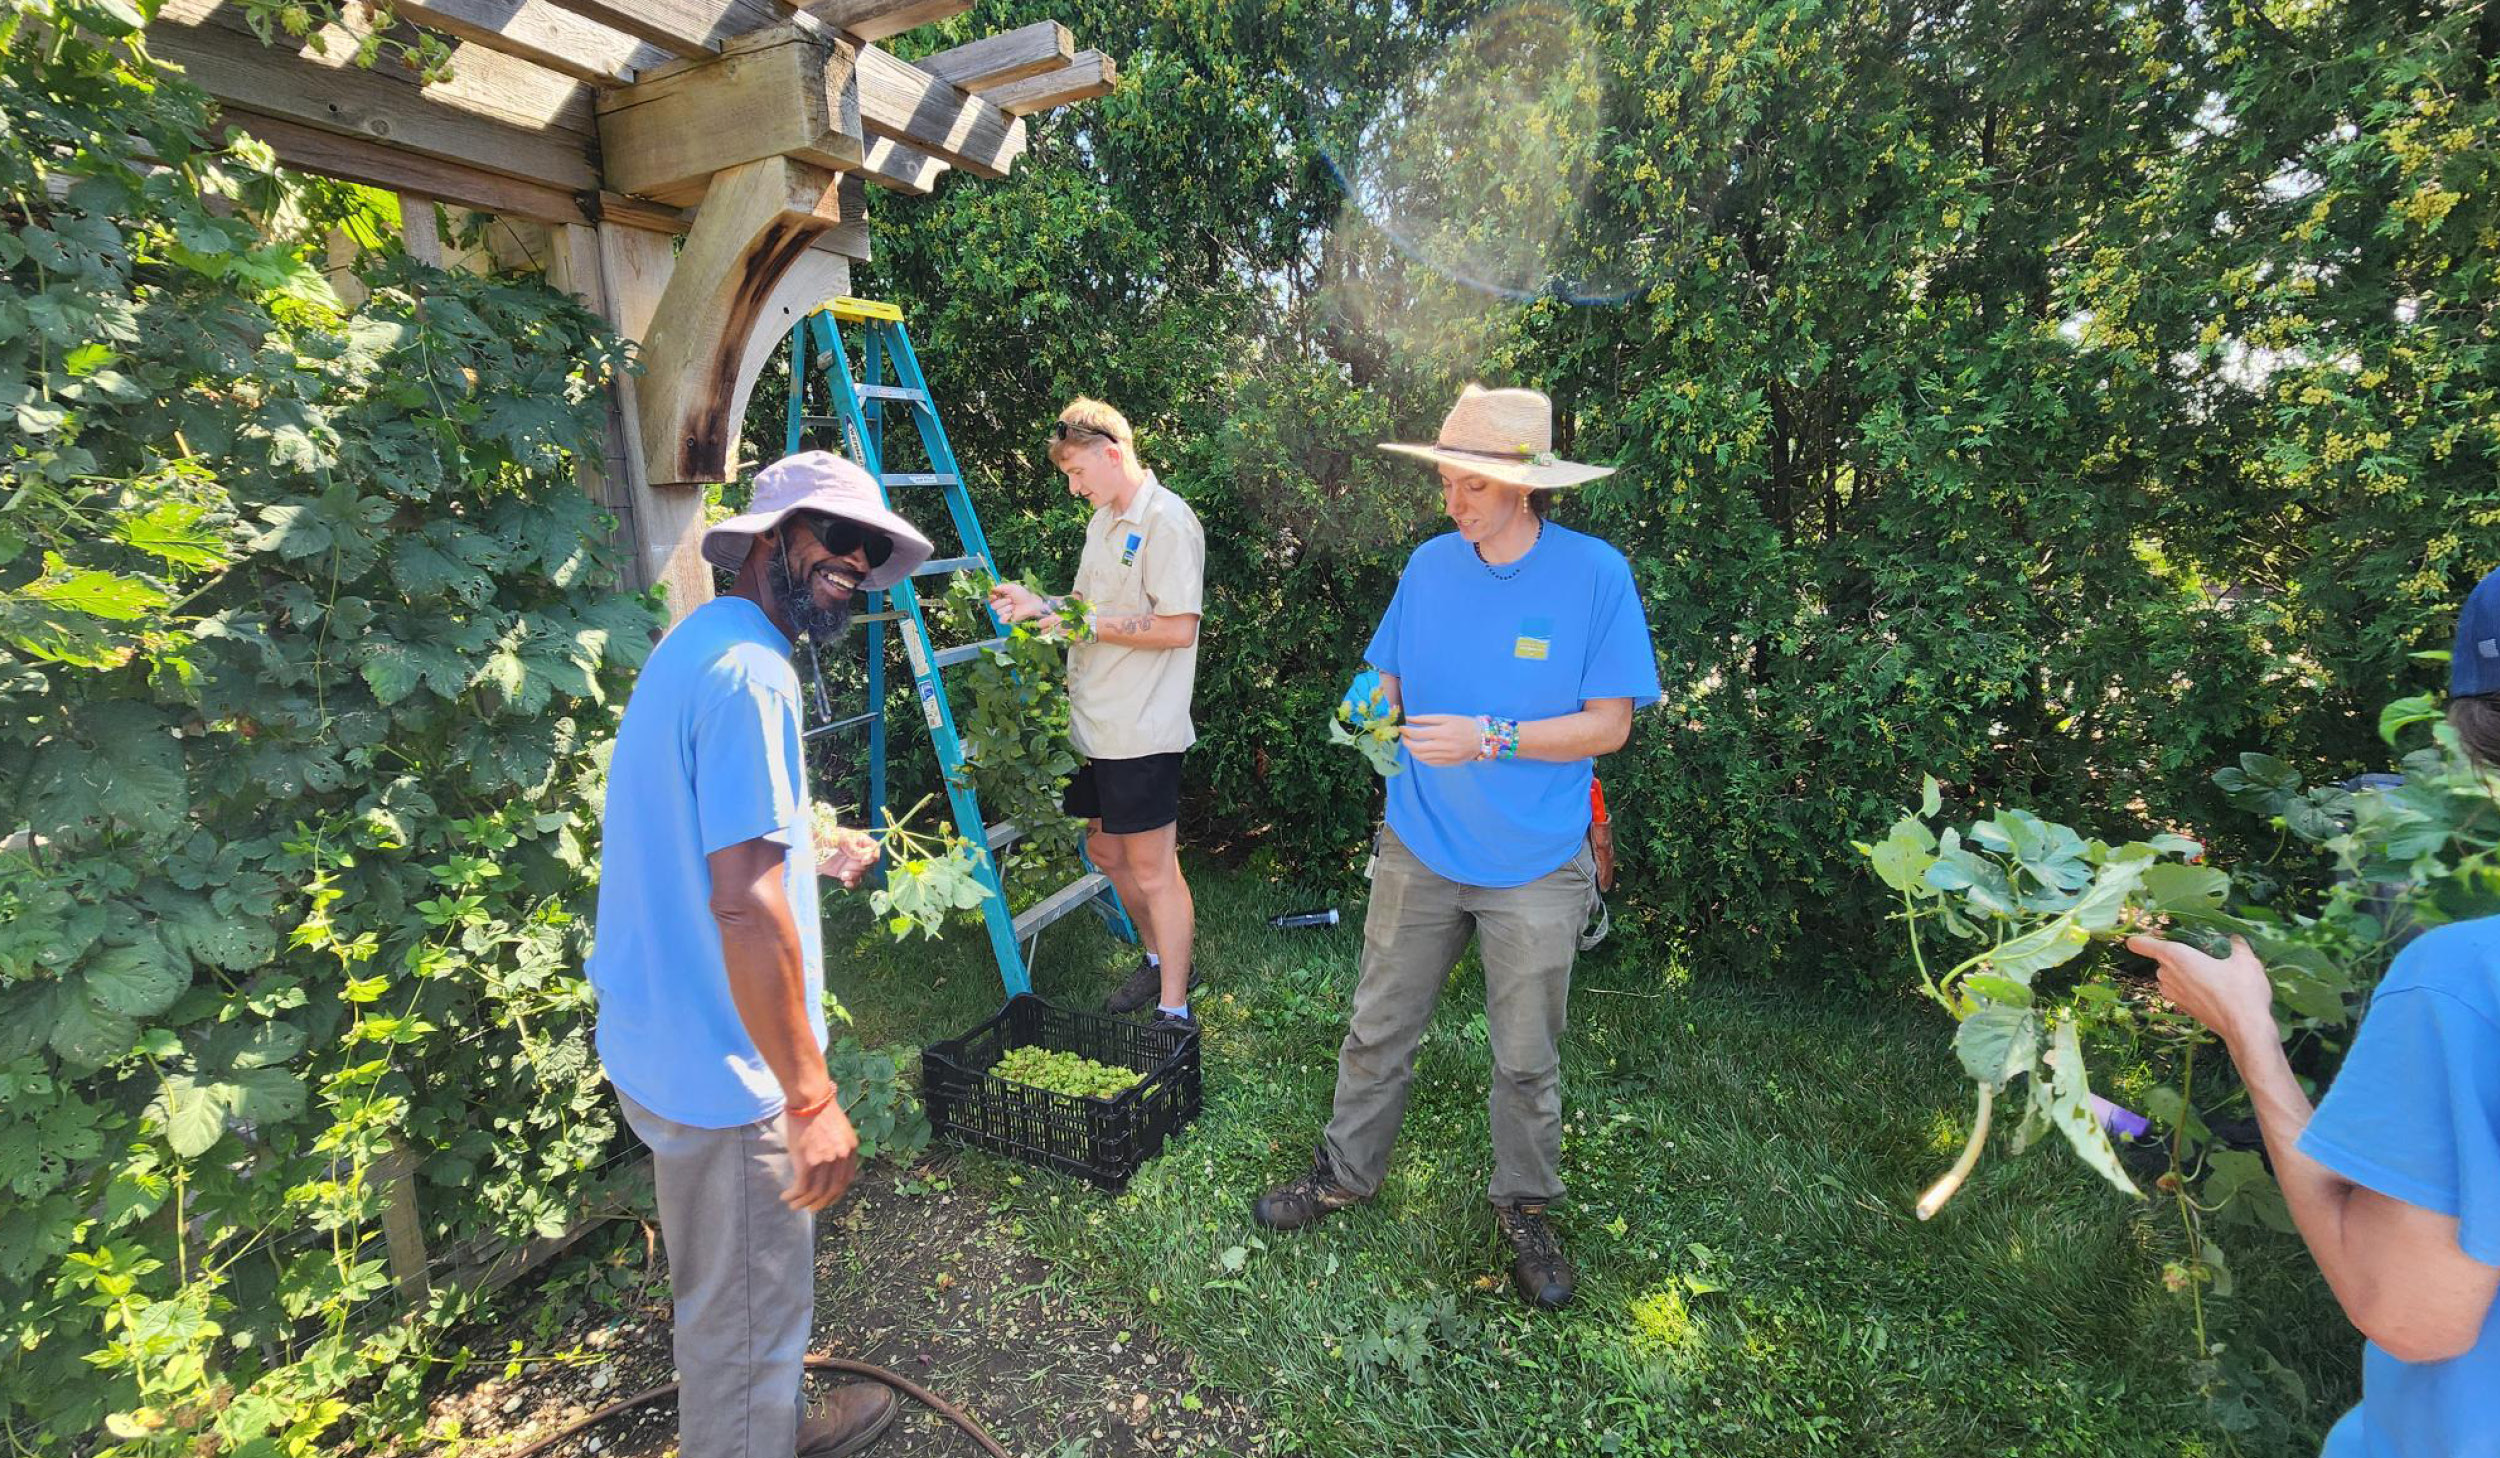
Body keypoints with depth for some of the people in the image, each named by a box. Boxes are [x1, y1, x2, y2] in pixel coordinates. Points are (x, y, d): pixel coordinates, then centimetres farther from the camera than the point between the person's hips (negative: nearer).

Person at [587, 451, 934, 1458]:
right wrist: (812, 1098, -23)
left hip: (662, 1040, 11)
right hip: (724, 1067, -10)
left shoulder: (697, 642, 9)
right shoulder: (750, 671, -23)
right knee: (749, 1315, 12)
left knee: (729, 1297, 30)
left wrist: (806, 850, 16)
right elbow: (743, 905, -28)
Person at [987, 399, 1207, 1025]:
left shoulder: (1166, 519, -13)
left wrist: (1086, 624, -18)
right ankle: (1161, 961, 38)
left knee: (1153, 868, -2)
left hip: (1141, 732, -10)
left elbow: (1178, 627, -21)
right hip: (1094, 723, 10)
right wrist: (1040, 605, 6)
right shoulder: (1103, 521, 17)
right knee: (1107, 853, 19)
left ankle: (1173, 1011, 11)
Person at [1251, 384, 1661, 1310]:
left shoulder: (1594, 573, -12)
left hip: (1533, 867, -2)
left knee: (1527, 1058, 15)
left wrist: (1490, 737, -23)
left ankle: (1524, 1206, 38)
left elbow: (1609, 724, -11)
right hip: (1419, 847, 3)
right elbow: (1388, 675, 10)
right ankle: (1347, 1172, 37)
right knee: (1377, 1030, 15)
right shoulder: (1430, 563, -1)